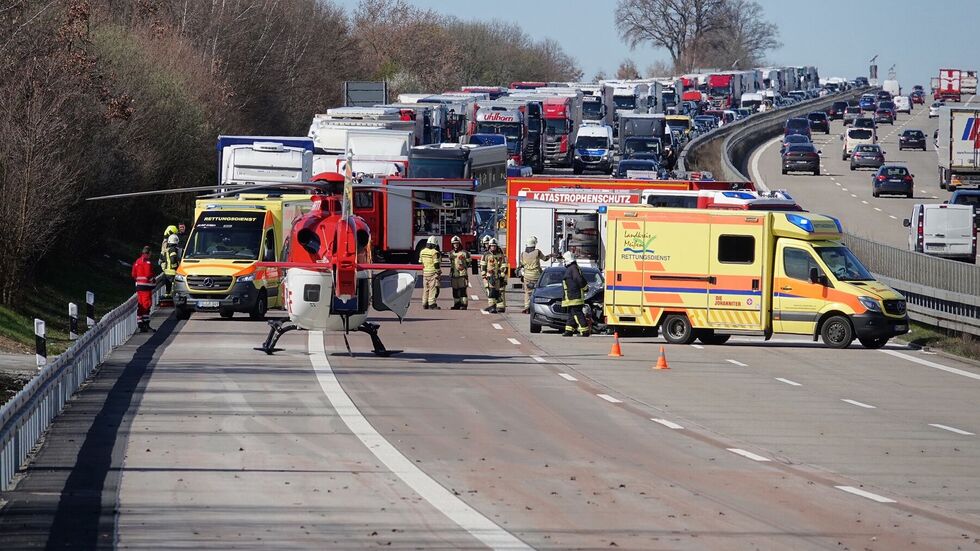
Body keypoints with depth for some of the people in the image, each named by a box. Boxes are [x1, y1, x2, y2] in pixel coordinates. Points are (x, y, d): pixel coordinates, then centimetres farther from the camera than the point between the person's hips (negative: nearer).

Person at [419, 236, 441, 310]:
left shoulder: (422, 252, 7)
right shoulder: (435, 252, -13)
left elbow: (420, 262, 14)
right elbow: (436, 264, -16)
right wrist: (438, 272, -8)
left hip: (424, 272, 6)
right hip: (433, 272, -6)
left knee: (425, 289, 12)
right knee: (433, 288, -3)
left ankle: (425, 304, 15)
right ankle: (432, 304, -7)